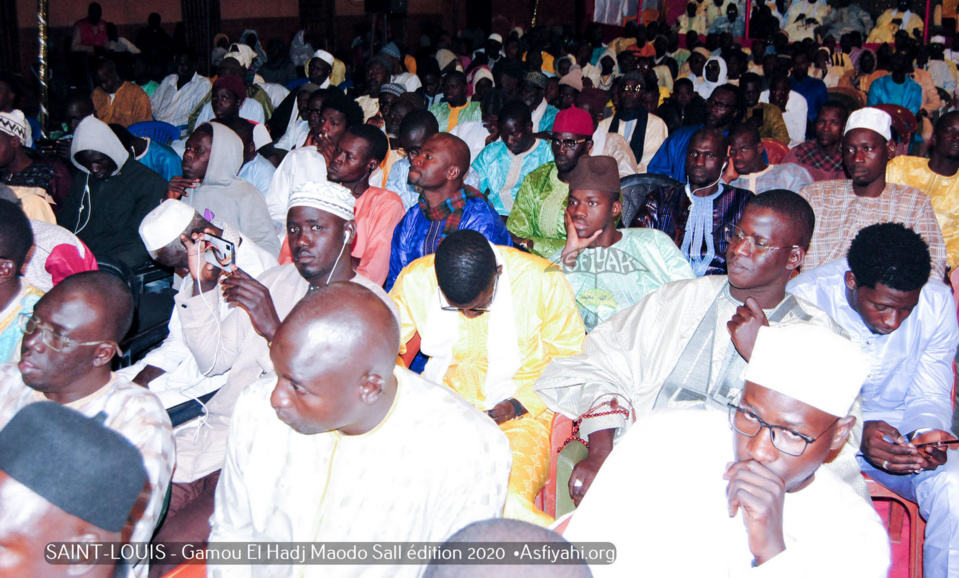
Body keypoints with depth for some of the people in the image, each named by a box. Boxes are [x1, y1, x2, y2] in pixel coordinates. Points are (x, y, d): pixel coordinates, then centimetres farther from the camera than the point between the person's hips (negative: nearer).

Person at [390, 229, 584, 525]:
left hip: (524, 409, -3)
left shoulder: (543, 281, -12)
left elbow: (573, 360, -1)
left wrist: (517, 406, -13)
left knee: (509, 499, -33)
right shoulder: (415, 280, -6)